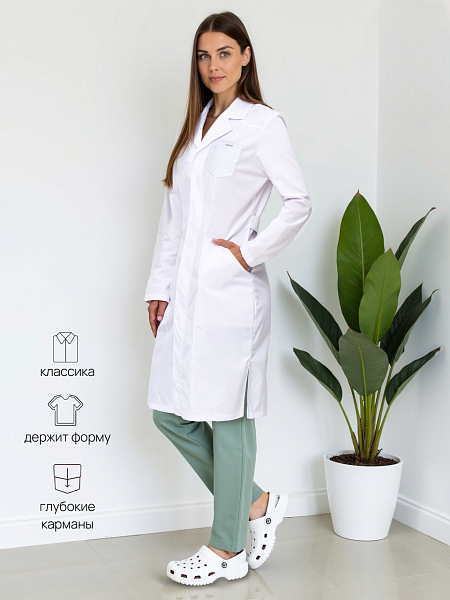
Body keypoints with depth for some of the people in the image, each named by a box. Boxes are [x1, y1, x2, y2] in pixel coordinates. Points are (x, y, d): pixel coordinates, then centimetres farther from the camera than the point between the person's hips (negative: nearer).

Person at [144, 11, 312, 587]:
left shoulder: (262, 123, -4)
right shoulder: (196, 125, 16)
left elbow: (299, 202, -8)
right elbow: (173, 215, 15)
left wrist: (251, 252, -10)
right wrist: (160, 287, 13)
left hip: (231, 291, -7)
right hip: (187, 291, 8)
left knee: (227, 416, 2)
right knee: (171, 414, 9)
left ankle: (227, 549, 18)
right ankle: (257, 502, 27)